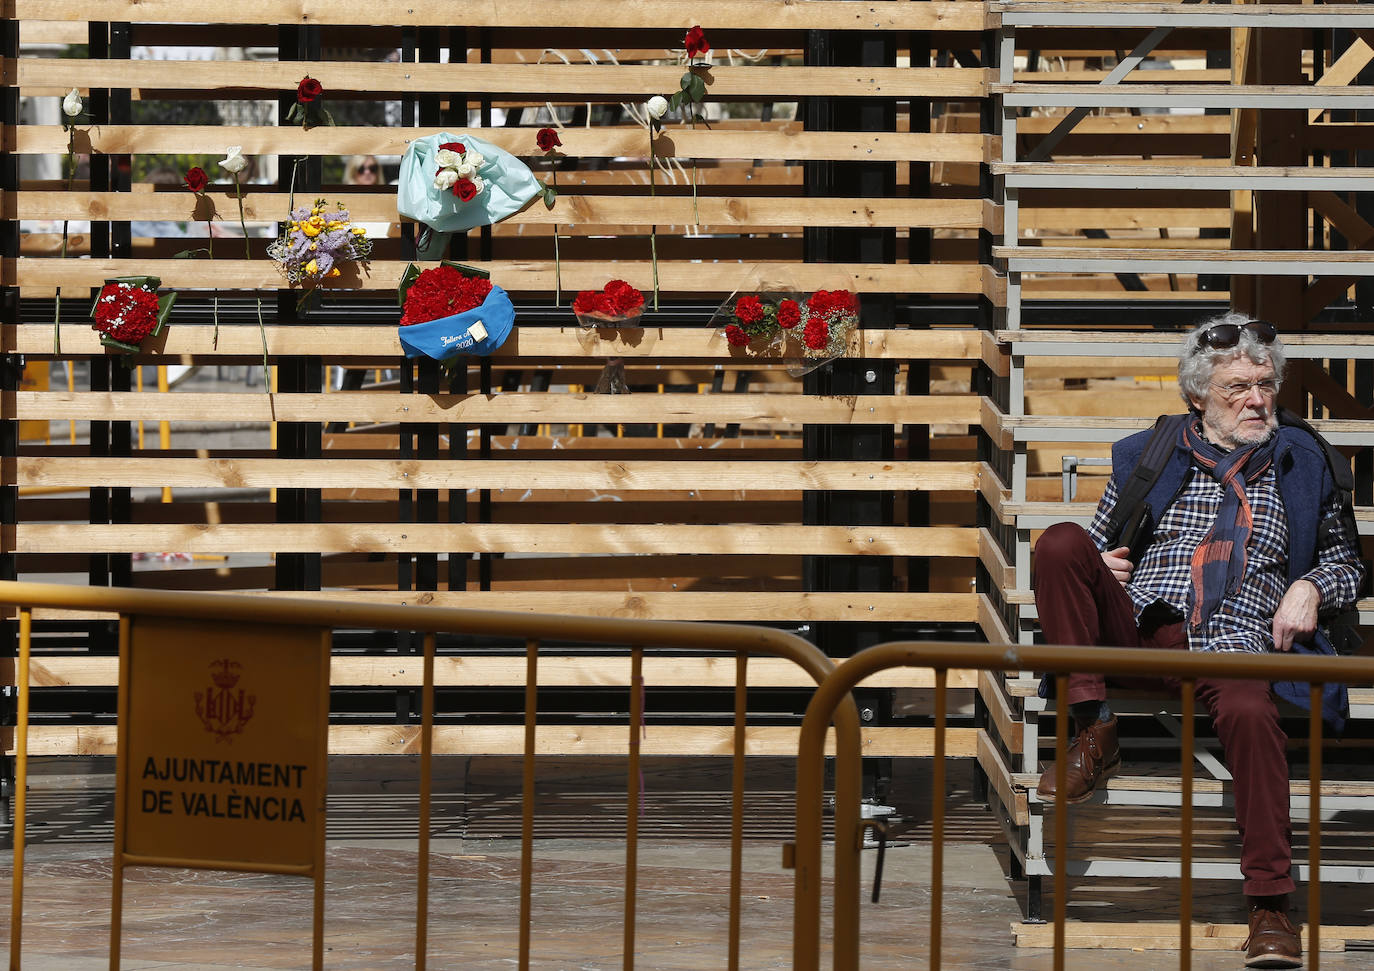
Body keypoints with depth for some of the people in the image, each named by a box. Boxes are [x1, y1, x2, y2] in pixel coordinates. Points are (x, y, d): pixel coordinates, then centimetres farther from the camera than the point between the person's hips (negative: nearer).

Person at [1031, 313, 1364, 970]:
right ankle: (1093, 732, -21)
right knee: (1059, 542, -24)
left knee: (1248, 711, -37)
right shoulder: (1146, 456, 20)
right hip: (1138, 622, 2)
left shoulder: (1302, 465, 18)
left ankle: (1270, 905, -36)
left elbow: (1344, 557, 26)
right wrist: (1100, 562, 2)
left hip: (1231, 646, -2)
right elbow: (1102, 544, 27)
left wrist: (1311, 588, 4)